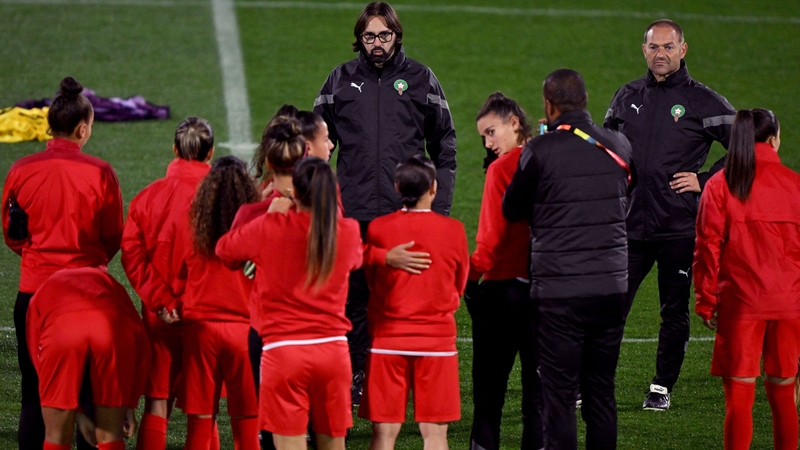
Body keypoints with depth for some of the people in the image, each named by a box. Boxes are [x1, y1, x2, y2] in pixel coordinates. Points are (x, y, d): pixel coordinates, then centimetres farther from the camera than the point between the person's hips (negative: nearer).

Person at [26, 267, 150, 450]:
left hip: (60, 331, -1)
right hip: (112, 327, 1)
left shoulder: (43, 293, 40)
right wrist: (130, 406, 29)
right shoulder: (107, 281, 41)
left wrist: (79, 415, 33)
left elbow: (37, 356, 31)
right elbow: (140, 340, 27)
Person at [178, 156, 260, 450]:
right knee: (246, 421, 5)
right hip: (244, 329, -1)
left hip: (200, 328, 1)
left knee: (200, 419, 6)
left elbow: (180, 280, 7)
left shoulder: (193, 233, -3)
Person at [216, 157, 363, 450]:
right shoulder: (348, 233, 0)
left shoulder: (269, 229, -8)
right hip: (333, 348, 3)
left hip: (283, 349, -3)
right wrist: (326, 209, 30)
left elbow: (224, 248, 10)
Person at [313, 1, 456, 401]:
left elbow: (445, 146, 10)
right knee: (354, 296, 1)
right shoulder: (341, 80, 8)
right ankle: (354, 375, 9)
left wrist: (440, 202, 2)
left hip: (409, 212, -1)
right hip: (353, 212, 1)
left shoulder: (420, 79, 6)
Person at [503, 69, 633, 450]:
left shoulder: (540, 151, -9)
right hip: (612, 286, 4)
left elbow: (511, 209, 4)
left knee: (559, 393, 0)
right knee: (601, 391, 12)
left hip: (559, 290, -4)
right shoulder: (619, 146, 4)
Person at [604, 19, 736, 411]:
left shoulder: (703, 102, -2)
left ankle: (662, 388, 16)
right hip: (629, 226, 3)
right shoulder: (627, 96, 11)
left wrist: (704, 181, -7)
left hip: (679, 228, -3)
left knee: (674, 312, 5)